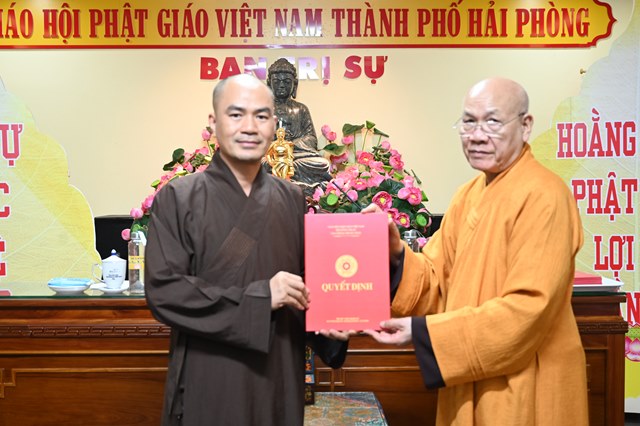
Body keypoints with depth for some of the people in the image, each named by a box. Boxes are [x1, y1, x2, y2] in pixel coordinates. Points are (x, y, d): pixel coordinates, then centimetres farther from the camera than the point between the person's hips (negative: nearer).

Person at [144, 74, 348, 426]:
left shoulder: (291, 199, 5)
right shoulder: (178, 199, -6)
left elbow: (306, 281, 11)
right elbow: (163, 290, -14)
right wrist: (258, 297, -19)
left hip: (280, 380, 4)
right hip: (209, 384, -3)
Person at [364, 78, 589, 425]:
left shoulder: (544, 196, -19)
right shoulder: (468, 195, 6)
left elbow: (527, 308, -24)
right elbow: (438, 279, 4)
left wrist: (421, 330, -25)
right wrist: (397, 256, -17)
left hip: (522, 392, -7)